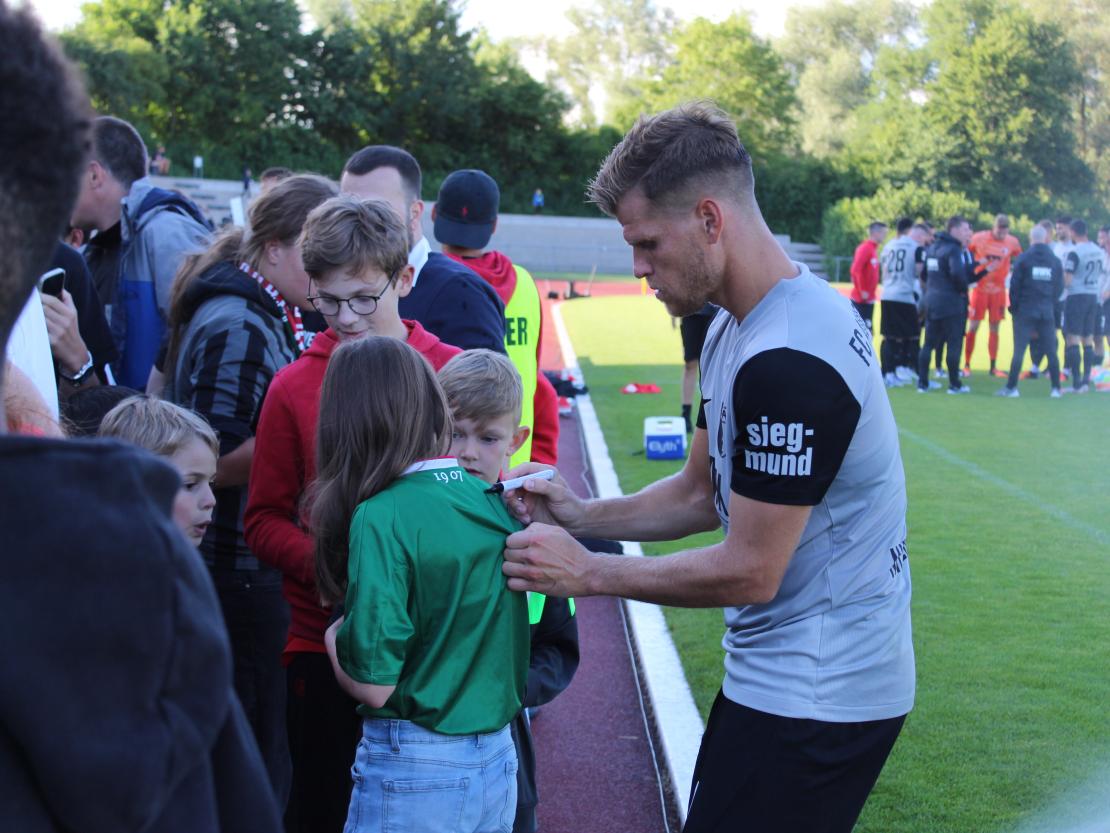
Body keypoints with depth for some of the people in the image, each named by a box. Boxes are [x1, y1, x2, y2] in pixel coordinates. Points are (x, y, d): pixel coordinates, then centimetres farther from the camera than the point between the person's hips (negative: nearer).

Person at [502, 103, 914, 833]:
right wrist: (585, 517, 0)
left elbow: (749, 572, -22)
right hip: (783, 672, 10)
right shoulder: (734, 328, 8)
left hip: (815, 696, -10)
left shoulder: (789, 362, -25)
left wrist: (585, 572, -14)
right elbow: (701, 492, 14)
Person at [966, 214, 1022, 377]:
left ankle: (993, 367, 12)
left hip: (999, 290, 2)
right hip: (980, 289, -2)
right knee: (973, 326, -3)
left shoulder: (1012, 242, -3)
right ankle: (966, 365, 3)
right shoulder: (978, 238, -10)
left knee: (995, 328, 6)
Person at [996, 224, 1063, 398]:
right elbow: (1059, 288, 7)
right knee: (1051, 351, 7)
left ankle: (1011, 387, -2)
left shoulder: (1023, 259, -6)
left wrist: (1014, 307, 6)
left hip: (1025, 312, -2)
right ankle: (1056, 388, 8)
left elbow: (1014, 286, -6)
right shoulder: (1055, 261, 4)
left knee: (1019, 350, -1)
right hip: (1047, 313, 2)